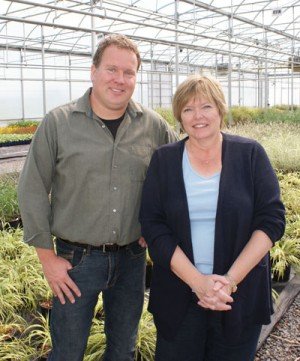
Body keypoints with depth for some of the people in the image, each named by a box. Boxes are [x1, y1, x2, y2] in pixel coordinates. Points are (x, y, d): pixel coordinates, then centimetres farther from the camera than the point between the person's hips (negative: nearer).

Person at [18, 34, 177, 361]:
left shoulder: (154, 126, -2)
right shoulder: (58, 123, -8)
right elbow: (32, 191, -5)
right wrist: (47, 257, -6)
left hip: (133, 258, 3)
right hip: (77, 259, -2)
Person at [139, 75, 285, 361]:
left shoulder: (250, 154, -2)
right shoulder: (164, 160, 1)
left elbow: (272, 219, -6)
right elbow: (152, 226, -6)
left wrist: (231, 280, -15)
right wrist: (196, 280, -16)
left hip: (241, 295, 0)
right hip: (178, 293, 1)